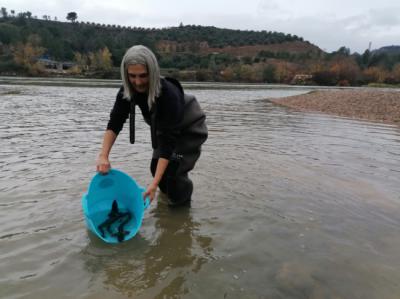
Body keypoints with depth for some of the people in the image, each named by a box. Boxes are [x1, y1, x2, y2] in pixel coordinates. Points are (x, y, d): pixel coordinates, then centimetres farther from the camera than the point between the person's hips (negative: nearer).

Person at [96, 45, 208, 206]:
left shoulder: (169, 94, -40)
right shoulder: (127, 90, -23)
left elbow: (169, 141, -40)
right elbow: (114, 123, -21)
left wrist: (154, 183, -42)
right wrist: (103, 156, -36)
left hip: (190, 128, -5)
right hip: (164, 128, 6)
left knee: (173, 169, -16)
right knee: (157, 167, 4)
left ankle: (183, 205, 11)